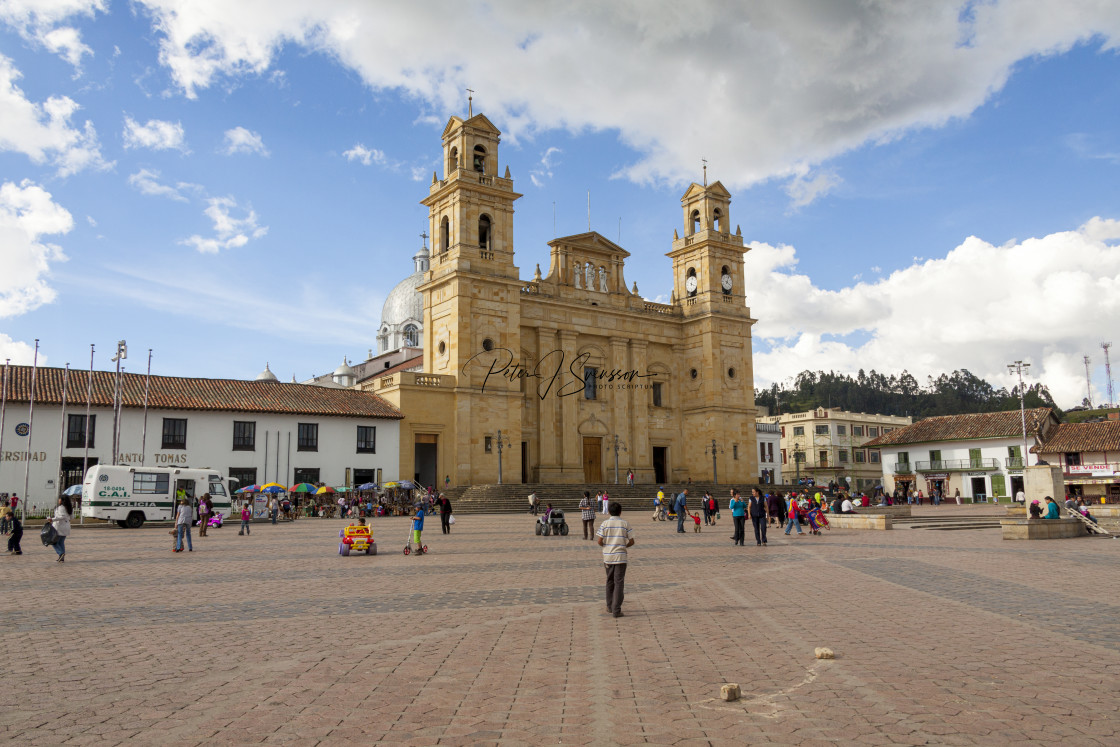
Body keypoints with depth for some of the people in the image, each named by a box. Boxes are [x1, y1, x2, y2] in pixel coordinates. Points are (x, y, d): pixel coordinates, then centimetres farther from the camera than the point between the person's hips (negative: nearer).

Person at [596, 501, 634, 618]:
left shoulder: (605, 524, -3)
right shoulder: (625, 524, -2)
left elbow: (599, 541, -6)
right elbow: (631, 541, -2)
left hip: (608, 556, 2)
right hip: (620, 556, -2)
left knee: (610, 582, 16)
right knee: (619, 583, 2)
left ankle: (610, 607, 24)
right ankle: (616, 610, -1)